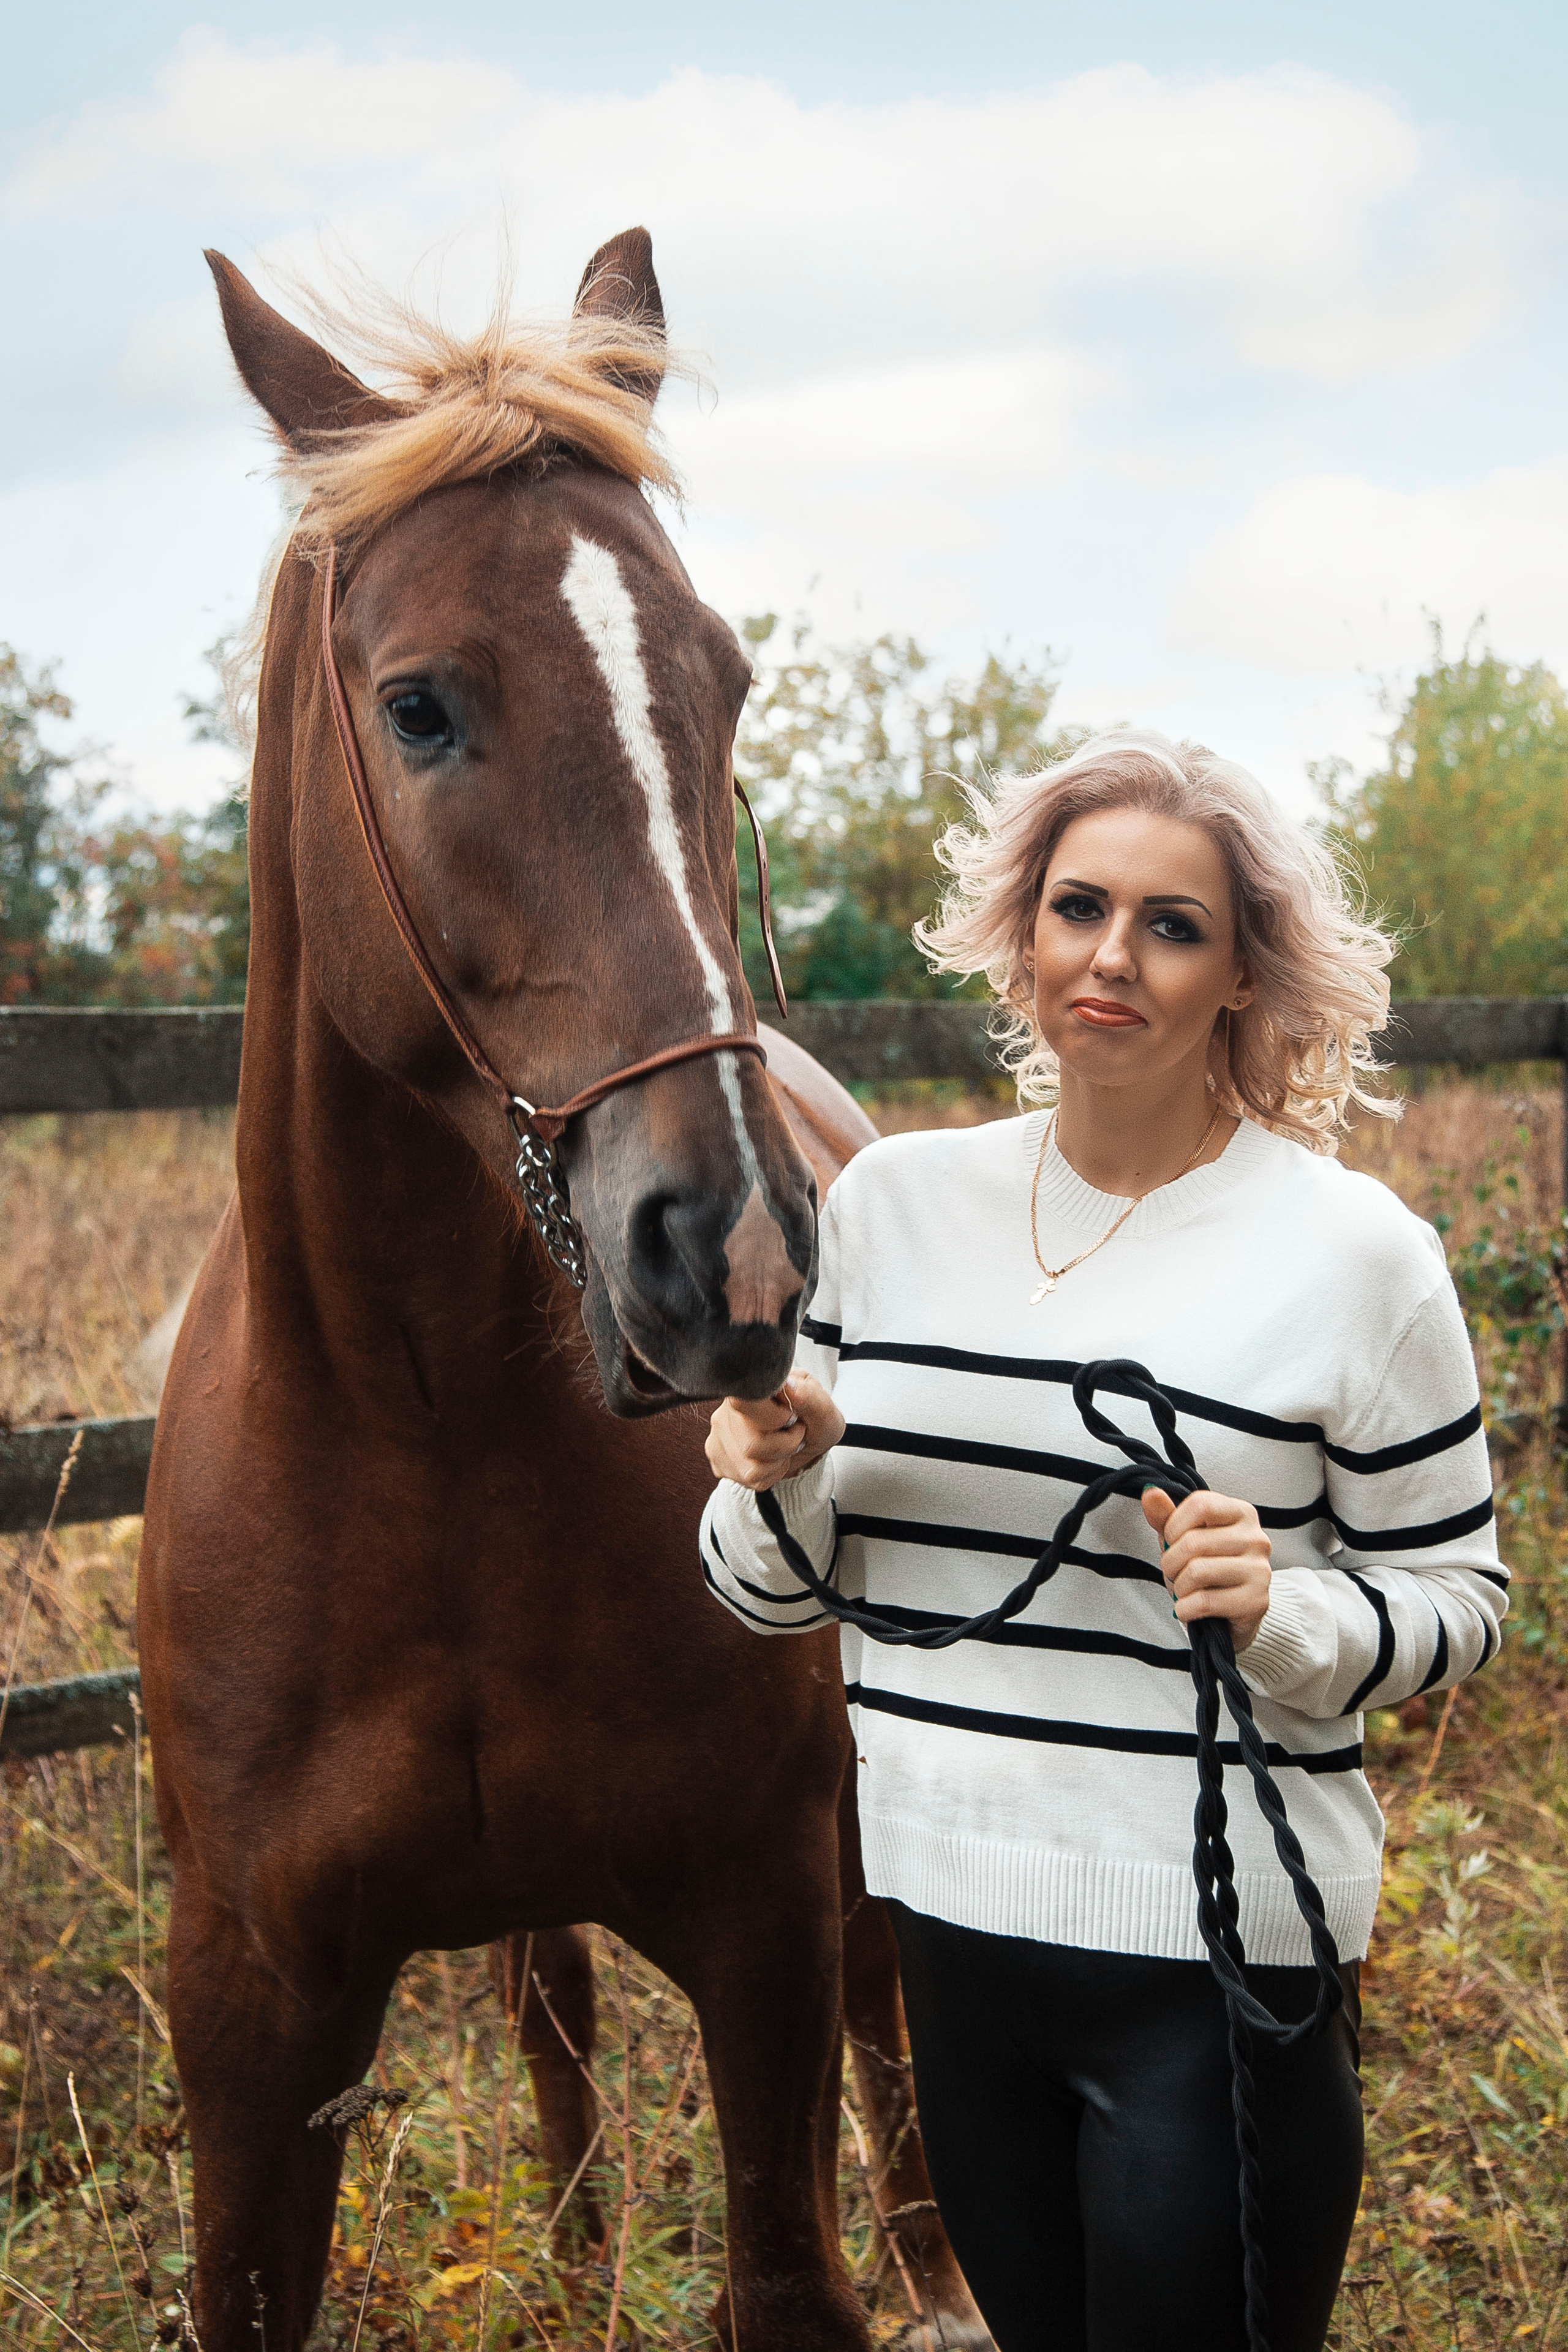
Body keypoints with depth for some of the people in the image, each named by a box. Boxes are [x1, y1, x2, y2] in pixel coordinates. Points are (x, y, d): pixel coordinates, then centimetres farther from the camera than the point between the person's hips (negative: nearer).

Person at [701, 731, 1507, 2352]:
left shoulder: (1349, 1248, -11)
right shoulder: (893, 1199, 2)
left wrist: (1289, 1617, -22)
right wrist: (771, 1474, -12)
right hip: (947, 1915, 5)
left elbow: (1459, 1596, -3)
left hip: (1213, 1948, -4)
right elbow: (777, 1588, 10)